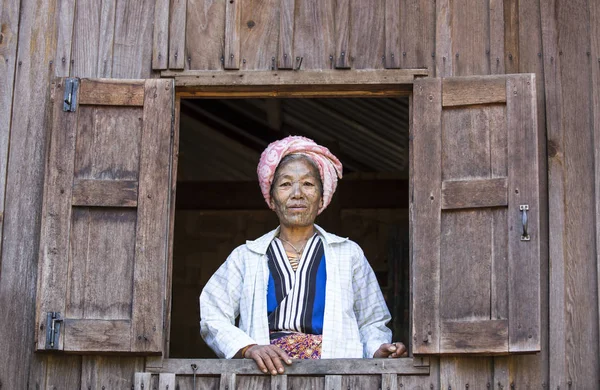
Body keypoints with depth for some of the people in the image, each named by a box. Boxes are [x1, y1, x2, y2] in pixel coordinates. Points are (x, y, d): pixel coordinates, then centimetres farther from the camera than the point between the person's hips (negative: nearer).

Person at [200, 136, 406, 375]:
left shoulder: (348, 254, 20)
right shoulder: (245, 256, 20)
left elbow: (371, 323, 18)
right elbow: (213, 316, 10)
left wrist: (378, 351, -4)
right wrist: (248, 348, -9)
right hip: (266, 376, 0)